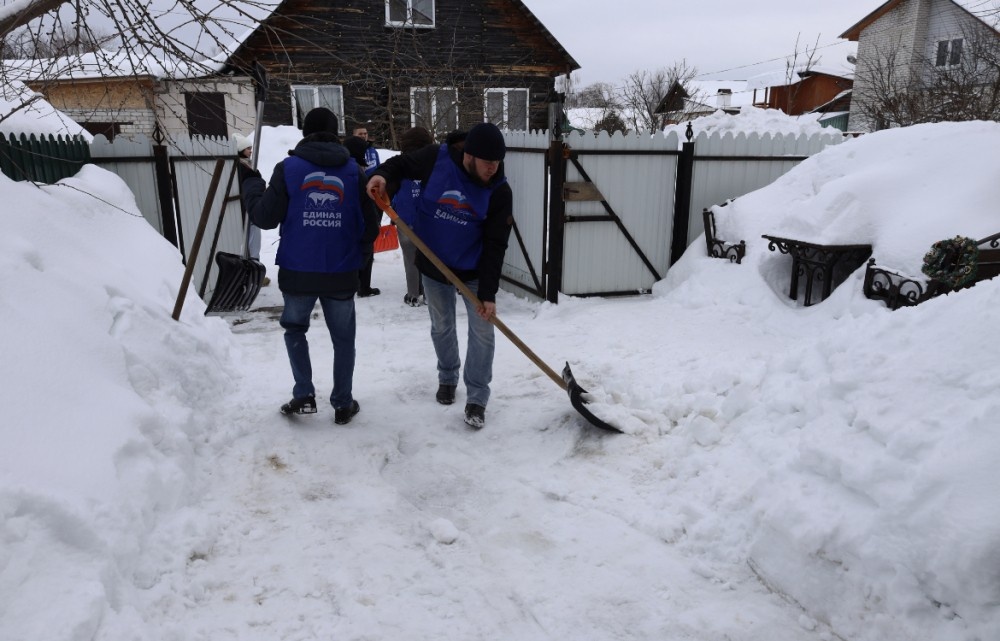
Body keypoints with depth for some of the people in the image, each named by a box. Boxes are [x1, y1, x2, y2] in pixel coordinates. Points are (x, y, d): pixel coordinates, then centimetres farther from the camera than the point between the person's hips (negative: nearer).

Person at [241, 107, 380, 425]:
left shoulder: (288, 168, -3)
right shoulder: (354, 171, 2)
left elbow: (265, 217, -4)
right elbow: (369, 227, 2)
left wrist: (251, 182, 14)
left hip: (298, 271, -1)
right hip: (341, 273, 1)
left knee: (294, 328, 21)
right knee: (343, 337, 15)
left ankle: (304, 395, 14)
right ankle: (343, 404, 20)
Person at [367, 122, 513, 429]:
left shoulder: (499, 192, -18)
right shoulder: (436, 159, -18)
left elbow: (495, 246, -18)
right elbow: (402, 164, -1)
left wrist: (488, 293, -21)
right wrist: (382, 175, -26)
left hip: (474, 271, -1)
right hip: (433, 265, 1)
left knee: (482, 332, -3)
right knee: (442, 327, 16)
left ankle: (476, 399, 12)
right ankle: (447, 378, 42)